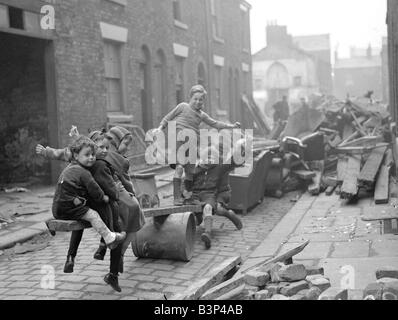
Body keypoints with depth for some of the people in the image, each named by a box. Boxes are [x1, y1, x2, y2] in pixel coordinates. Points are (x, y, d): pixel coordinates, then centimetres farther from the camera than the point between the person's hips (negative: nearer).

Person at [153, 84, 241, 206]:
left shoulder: (202, 115, 18)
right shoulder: (183, 107, 7)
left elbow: (215, 124, 20)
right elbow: (168, 118, 11)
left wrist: (231, 126, 14)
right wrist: (160, 128, -2)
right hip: (178, 140, -5)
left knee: (190, 172, 5)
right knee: (179, 168, -19)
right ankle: (177, 197, -19)